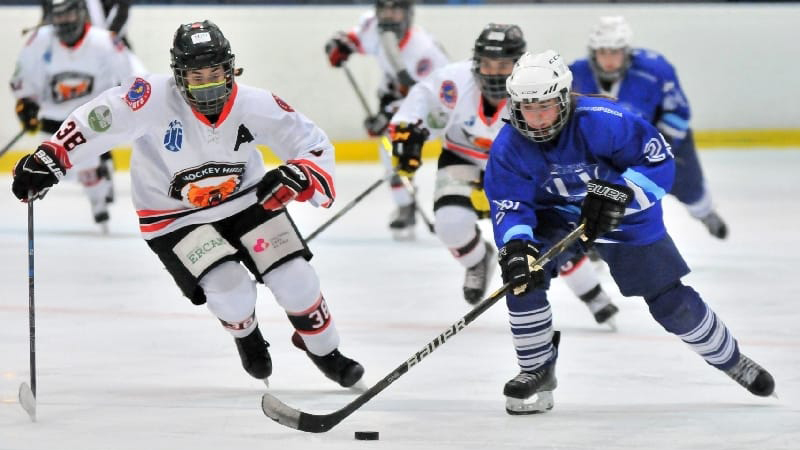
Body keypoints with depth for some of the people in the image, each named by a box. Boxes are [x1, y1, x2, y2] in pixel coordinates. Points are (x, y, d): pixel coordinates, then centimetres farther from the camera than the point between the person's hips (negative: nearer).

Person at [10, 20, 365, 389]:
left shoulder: (255, 106, -21)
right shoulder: (156, 98, -30)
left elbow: (316, 147, -14)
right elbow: (98, 119, -29)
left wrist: (298, 177, -35)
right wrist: (48, 160, -40)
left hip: (246, 200, 3)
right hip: (175, 217, -3)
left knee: (295, 280, -4)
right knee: (231, 295, -17)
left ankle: (324, 351, 26)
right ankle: (246, 337, 22)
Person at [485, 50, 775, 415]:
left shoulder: (603, 121, -32)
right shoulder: (508, 148, -22)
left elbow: (659, 161, -26)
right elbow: (509, 207, -21)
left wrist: (618, 193, -40)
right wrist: (515, 247, -41)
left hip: (624, 217, -2)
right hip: (555, 216, 2)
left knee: (672, 302, 1)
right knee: (523, 277, -24)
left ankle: (731, 360, 27)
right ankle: (537, 371, -5)